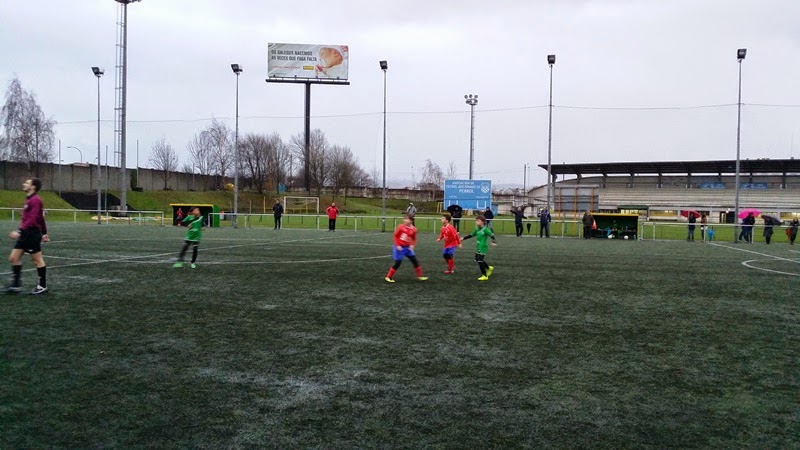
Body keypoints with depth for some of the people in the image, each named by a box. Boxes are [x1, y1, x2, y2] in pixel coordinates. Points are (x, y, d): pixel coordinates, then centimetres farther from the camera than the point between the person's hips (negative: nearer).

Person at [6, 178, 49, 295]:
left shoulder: (35, 200, -15)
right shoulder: (29, 199, 16)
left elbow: (32, 219, -24)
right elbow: (41, 218, 21)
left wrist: (19, 231, -28)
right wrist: (44, 232, 24)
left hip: (32, 234, -10)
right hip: (25, 234, 10)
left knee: (37, 260, 0)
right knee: (13, 258, 7)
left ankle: (43, 286, 10)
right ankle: (16, 285, 11)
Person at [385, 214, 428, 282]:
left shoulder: (413, 229, -5)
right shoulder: (401, 227, -14)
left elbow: (414, 239, 9)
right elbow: (395, 236, -6)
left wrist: (412, 245, -8)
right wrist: (397, 245, -13)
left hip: (407, 248, 4)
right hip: (399, 247, -4)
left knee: (415, 261, 4)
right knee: (398, 263, -6)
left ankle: (419, 276, 17)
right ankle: (388, 277, 7)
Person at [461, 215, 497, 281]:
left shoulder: (485, 229, -15)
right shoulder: (477, 229, 8)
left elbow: (492, 235, -19)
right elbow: (471, 235, 19)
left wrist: (494, 242, -36)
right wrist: (463, 238, 19)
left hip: (483, 247, -8)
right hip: (479, 248, 8)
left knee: (480, 261, -9)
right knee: (477, 259, 14)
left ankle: (484, 276, 2)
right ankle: (489, 268, 32)